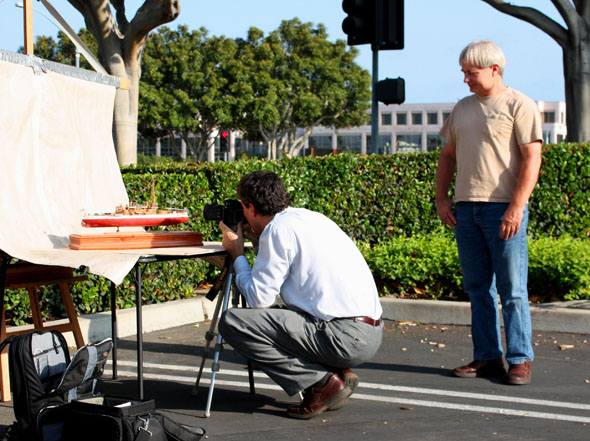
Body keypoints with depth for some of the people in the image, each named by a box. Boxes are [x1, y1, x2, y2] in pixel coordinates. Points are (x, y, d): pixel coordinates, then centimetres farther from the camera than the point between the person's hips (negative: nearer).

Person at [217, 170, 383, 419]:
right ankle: (338, 372, 12)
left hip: (346, 337, -9)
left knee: (232, 322, -11)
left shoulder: (278, 229, -8)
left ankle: (323, 383, -7)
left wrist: (237, 254, 7)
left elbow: (259, 298, -7)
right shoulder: (310, 217, 19)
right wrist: (256, 239, 28)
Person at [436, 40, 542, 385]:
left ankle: (520, 360, 1)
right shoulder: (463, 108, 17)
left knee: (512, 289, -4)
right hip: (466, 209, 7)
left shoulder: (519, 105, -3)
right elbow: (448, 155, 22)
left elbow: (532, 158, -10)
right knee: (478, 288, 9)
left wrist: (516, 207, -18)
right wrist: (441, 198, 10)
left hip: (504, 209, -7)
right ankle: (487, 357, 15)